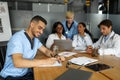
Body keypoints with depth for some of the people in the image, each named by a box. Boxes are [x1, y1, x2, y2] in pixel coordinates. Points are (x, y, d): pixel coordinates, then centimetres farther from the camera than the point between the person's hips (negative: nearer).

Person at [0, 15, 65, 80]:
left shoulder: (35, 39, 5)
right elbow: (17, 62, -32)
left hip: (27, 73, 7)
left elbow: (46, 50, 12)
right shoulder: (18, 37, -20)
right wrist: (45, 61, -32)